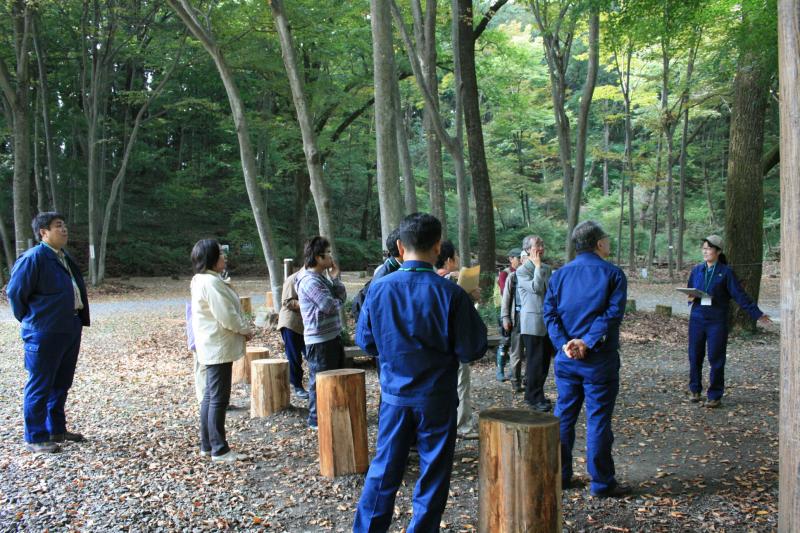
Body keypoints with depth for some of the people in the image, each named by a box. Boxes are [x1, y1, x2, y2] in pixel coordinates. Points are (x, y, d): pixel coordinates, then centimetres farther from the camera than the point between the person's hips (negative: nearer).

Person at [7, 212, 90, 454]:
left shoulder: (65, 258, 11)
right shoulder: (33, 258, -15)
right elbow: (15, 292, -12)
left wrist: (78, 321, 16)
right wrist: (30, 321, -2)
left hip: (70, 330, 9)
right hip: (44, 334, -8)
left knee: (61, 384, 18)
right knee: (40, 386, 2)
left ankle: (56, 429, 31)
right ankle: (35, 438, 13)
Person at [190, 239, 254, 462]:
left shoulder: (203, 280, 14)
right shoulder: (211, 282, -20)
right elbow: (227, 316, -23)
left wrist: (242, 328, 6)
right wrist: (246, 329, -7)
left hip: (213, 348, 11)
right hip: (219, 348, -11)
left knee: (211, 396, 15)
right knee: (219, 398, -4)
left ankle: (207, 445, 23)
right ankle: (219, 450, 2)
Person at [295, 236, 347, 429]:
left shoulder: (323, 277, 14)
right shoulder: (309, 280, -18)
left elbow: (342, 297, 10)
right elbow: (330, 306, -23)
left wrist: (335, 278, -1)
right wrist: (338, 301, -2)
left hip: (333, 335, 10)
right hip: (319, 339, -10)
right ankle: (316, 419, 11)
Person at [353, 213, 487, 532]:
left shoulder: (379, 288, -7)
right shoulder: (450, 294, -17)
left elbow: (365, 341, 4)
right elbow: (473, 350, -11)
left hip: (394, 395, 3)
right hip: (437, 398, -3)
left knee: (384, 468, 16)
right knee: (433, 473, 12)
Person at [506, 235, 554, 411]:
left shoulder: (547, 268, 13)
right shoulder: (521, 271, -9)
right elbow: (536, 287, -24)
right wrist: (538, 266, -17)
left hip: (548, 322, 7)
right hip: (532, 322, -7)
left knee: (545, 359, 11)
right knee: (535, 360, -4)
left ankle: (534, 393, 23)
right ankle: (534, 397, 6)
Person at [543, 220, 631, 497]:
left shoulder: (559, 275, 8)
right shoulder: (613, 273, -4)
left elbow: (550, 313, -2)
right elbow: (613, 313, -15)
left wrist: (564, 343, -11)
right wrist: (588, 342, -18)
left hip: (566, 358, 4)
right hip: (599, 360, -4)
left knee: (564, 416, 13)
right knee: (598, 419, 3)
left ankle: (560, 475, 21)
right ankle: (602, 482, 11)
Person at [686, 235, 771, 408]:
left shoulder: (725, 272, -3)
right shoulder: (697, 270, 8)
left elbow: (740, 295, -3)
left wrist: (757, 314, -5)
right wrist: (691, 298, -5)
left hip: (717, 321, -3)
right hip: (697, 319, 3)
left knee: (716, 359, 0)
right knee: (695, 356, 6)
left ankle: (715, 396, 9)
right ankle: (695, 390, 22)